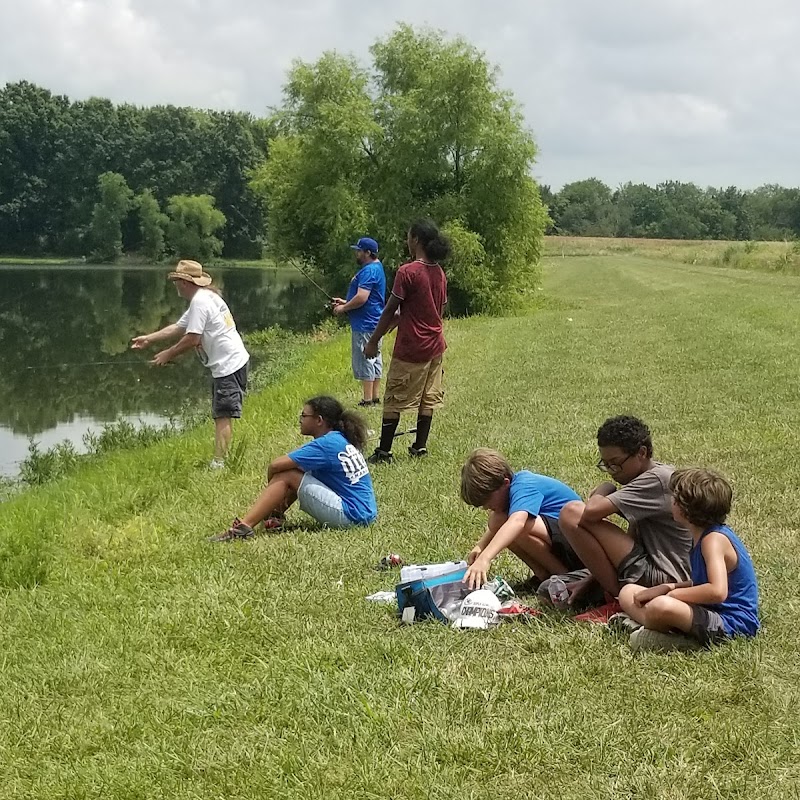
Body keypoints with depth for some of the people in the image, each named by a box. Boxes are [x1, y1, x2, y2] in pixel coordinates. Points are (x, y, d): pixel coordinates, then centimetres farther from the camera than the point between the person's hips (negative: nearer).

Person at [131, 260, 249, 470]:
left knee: (223, 416, -12)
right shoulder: (205, 297, 19)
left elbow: (192, 339, -18)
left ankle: (218, 464, -13)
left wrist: (168, 354, -5)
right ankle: (221, 458, 17)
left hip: (228, 364, -11)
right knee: (221, 415, 14)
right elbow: (178, 328, 26)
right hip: (230, 363, 11)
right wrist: (148, 339, 25)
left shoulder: (200, 301, -14)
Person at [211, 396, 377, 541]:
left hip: (350, 515, -10)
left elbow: (276, 465, -16)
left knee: (285, 476, -9)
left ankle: (244, 526, -14)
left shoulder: (326, 444, -14)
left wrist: (271, 486, 3)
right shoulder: (342, 440, 13)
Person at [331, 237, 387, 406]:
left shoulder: (368, 271, -18)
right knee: (374, 360, 13)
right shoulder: (377, 267, 16)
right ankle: (376, 397, 19)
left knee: (364, 360, -6)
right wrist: (345, 302, 18)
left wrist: (344, 308, -12)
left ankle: (367, 400, -3)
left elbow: (362, 298, -26)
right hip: (374, 322, 11)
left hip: (365, 324, -11)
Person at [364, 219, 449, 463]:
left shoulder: (407, 272, -16)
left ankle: (384, 452, 4)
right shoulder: (439, 272, 6)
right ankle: (420, 446, 17)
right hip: (435, 345, 7)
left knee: (394, 401, 1)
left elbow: (390, 311, -13)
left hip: (410, 348, -7)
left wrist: (373, 341, -5)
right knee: (428, 398, 12)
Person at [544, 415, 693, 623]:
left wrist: (603, 490, -3)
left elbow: (592, 511, -26)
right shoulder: (647, 478, 15)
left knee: (572, 513, -16)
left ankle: (618, 601, -10)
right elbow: (626, 545, 16)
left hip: (661, 580, -11)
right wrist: (588, 580, 9)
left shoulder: (657, 480, -17)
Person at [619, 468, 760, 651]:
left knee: (660, 606, -39)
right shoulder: (703, 536, 11)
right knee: (628, 593, 9)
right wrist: (667, 588, 5)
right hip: (708, 613, 11)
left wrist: (670, 593, -19)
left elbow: (717, 591, -32)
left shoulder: (714, 539, -18)